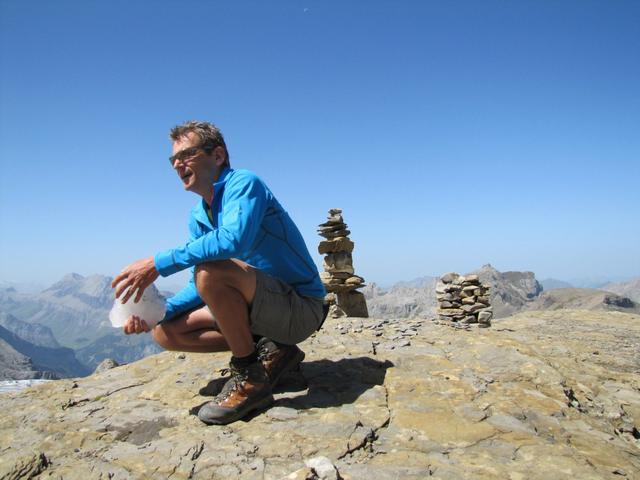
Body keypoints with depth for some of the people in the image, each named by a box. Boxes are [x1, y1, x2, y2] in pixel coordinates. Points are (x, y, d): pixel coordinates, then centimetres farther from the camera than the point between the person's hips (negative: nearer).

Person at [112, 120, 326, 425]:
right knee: (165, 332, 4)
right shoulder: (197, 217, 10)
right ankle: (269, 351, 3)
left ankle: (249, 378, -14)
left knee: (212, 270, -32)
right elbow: (201, 286, 10)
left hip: (300, 308, -8)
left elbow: (234, 239, -36)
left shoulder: (243, 183, -14)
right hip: (264, 309, 9)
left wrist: (159, 263, -29)